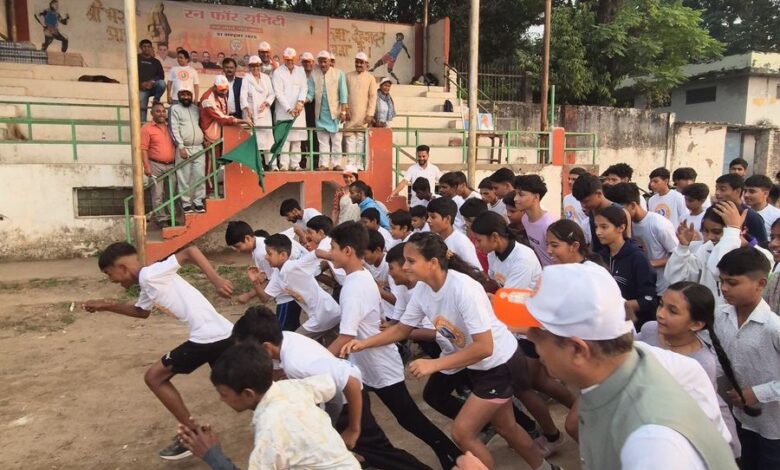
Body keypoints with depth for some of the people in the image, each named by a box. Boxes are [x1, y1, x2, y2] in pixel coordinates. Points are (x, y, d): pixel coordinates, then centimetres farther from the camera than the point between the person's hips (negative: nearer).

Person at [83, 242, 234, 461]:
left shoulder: (151, 274, -9)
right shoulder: (147, 286, 19)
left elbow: (190, 252, -21)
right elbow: (142, 311, 40)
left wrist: (216, 280, -30)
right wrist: (106, 306, 37)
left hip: (207, 336, -9)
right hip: (224, 334, 9)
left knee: (154, 377, 6)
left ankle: (194, 434, 11)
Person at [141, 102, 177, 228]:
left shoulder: (170, 128, 13)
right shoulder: (147, 128, -3)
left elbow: (175, 146, 19)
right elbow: (143, 149, -8)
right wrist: (146, 166, -16)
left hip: (171, 165, 5)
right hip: (156, 166, -5)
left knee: (171, 193, 10)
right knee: (158, 194, -3)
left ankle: (171, 217, 18)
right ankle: (161, 219, 2)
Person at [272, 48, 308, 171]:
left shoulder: (300, 70, 12)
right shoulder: (278, 72, 0)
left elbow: (304, 87, 5)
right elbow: (278, 93, -6)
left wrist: (300, 102, -12)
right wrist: (289, 109, -12)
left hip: (298, 110, 4)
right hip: (283, 111, -4)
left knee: (297, 138, 4)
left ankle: (295, 164, 8)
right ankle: (284, 165, -7)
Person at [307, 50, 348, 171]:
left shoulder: (338, 74, -1)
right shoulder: (313, 74, 4)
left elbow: (343, 94, -3)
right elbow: (310, 93, 2)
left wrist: (343, 111, -9)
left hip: (335, 112, -2)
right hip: (321, 112, 2)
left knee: (336, 139, 1)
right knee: (322, 140, 5)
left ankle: (336, 163, 5)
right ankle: (324, 164, 7)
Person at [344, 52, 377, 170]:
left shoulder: (370, 78, 4)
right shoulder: (348, 76, 9)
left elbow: (373, 97, 1)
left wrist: (370, 114, -7)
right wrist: (345, 109, -3)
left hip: (363, 116, -2)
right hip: (350, 115, 2)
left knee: (361, 140, -3)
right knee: (350, 140, -1)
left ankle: (359, 165, 0)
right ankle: (350, 165, 2)